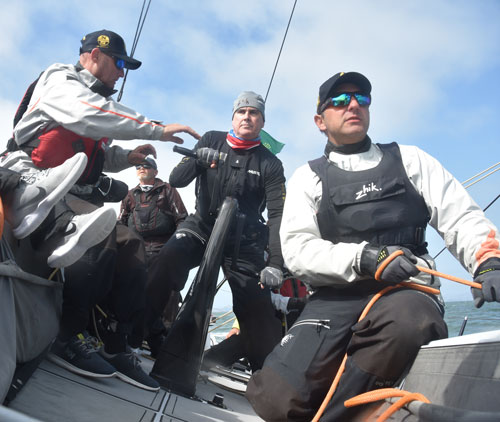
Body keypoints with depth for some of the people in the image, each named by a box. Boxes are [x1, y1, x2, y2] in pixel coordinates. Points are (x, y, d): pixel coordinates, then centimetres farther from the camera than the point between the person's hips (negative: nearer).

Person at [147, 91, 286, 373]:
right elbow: (176, 180, -2)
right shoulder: (212, 141, 3)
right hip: (201, 226, 1)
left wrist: (275, 263, -23)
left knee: (258, 307, -10)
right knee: (168, 260, -29)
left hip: (242, 241, 0)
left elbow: (277, 215, -10)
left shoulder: (270, 164, -2)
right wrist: (197, 160, -24)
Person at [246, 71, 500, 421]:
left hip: (408, 290, 1)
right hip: (337, 297, 0)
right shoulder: (308, 177, 13)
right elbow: (297, 249, 0)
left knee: (407, 320, -38)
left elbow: (463, 218, 8)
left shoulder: (409, 159, 16)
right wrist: (364, 258, -16)